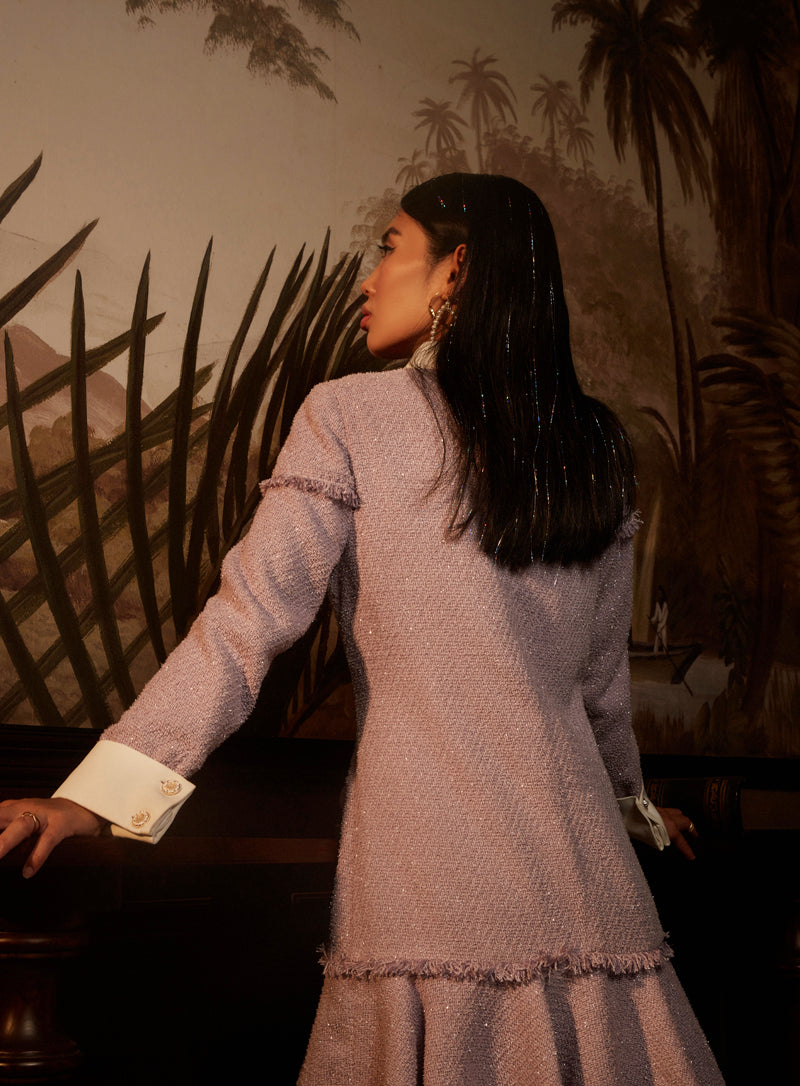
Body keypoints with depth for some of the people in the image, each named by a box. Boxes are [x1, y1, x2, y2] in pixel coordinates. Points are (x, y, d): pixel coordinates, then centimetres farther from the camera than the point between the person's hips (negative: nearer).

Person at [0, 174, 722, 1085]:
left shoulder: (352, 416, -4)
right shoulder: (595, 448, 9)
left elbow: (250, 617, -9)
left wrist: (94, 791, -7)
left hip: (425, 859, -4)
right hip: (578, 875, 4)